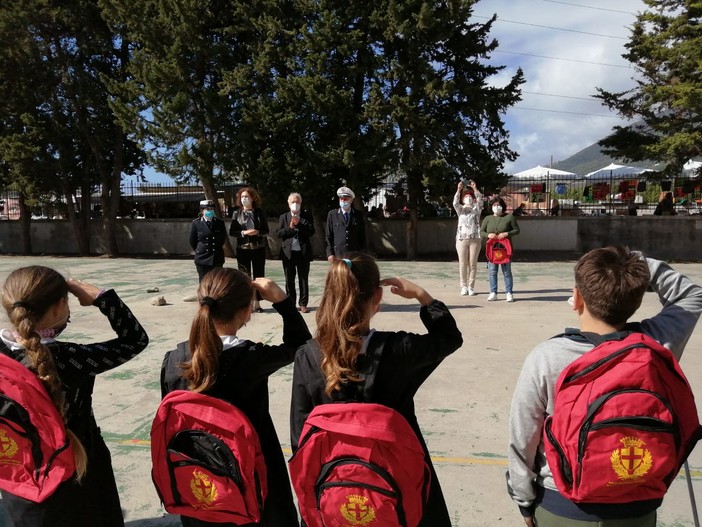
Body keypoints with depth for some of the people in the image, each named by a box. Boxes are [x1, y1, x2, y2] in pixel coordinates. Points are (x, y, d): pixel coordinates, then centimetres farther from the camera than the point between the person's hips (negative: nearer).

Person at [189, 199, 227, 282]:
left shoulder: (220, 222, 1)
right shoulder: (196, 223, -3)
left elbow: (223, 238, 15)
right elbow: (192, 241, 7)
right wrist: (200, 250, 12)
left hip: (217, 258, 1)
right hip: (202, 258, -1)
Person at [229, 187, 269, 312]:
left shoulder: (259, 212, 3)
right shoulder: (236, 213, 2)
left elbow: (266, 230, 4)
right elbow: (231, 232, -1)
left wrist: (257, 232, -17)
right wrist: (244, 232, -16)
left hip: (258, 248, 1)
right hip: (243, 249, 0)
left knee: (258, 276, 3)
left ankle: (257, 302, 12)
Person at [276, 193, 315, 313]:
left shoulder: (307, 216, 4)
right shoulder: (283, 217, 9)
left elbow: (311, 232, -6)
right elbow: (279, 233, 0)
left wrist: (299, 224, -16)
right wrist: (290, 227, -13)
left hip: (303, 252, -1)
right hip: (288, 253, 1)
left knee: (303, 279, 5)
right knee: (289, 280, 7)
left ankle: (303, 304, 11)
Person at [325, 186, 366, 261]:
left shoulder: (358, 215, 9)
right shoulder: (332, 214, 7)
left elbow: (362, 236, 10)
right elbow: (328, 236, 6)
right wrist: (330, 253, -2)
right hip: (337, 254, -1)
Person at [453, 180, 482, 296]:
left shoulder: (476, 209, 12)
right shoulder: (460, 209, 11)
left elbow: (480, 200, -7)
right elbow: (455, 203, -8)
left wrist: (474, 188, -13)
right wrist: (459, 190, -17)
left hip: (475, 239, 0)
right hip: (462, 239, 0)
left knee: (473, 264, 1)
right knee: (463, 264, 1)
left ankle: (471, 287, 7)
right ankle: (464, 287, 7)